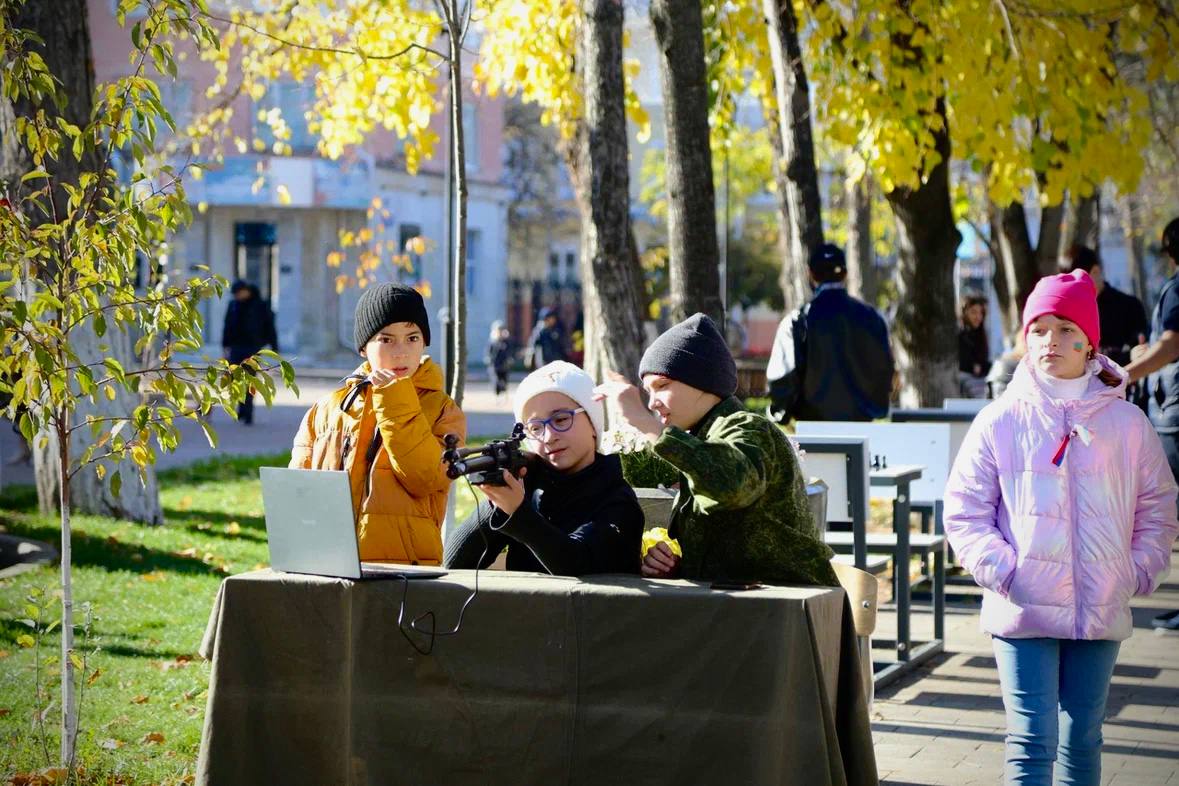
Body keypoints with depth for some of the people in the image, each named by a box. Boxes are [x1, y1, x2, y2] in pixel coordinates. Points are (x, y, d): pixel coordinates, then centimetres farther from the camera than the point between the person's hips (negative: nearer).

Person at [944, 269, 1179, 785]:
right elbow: (964, 512, 1)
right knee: (1032, 742, -7)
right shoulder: (1001, 421, -1)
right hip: (1023, 611, -2)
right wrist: (1004, 571, -9)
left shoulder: (1126, 422, 4)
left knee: (1082, 740, 12)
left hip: (1102, 612, 2)